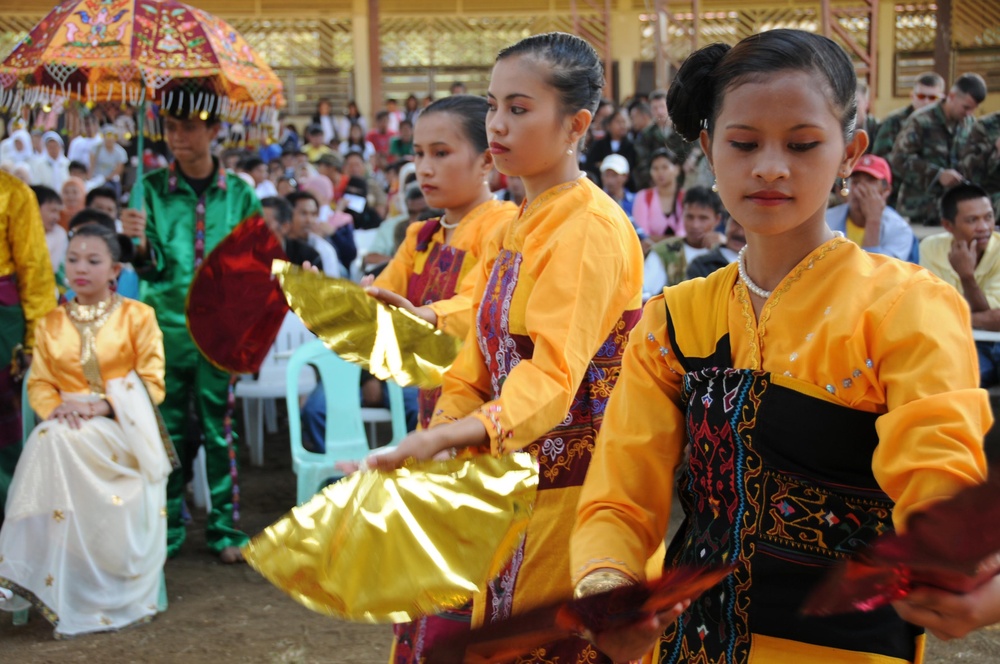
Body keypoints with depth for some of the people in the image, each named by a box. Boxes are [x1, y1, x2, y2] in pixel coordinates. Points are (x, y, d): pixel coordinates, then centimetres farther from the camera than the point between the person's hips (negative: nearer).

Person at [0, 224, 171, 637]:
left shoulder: (137, 316, 6)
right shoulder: (51, 322, 17)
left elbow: (151, 384, -3)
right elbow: (39, 383, 11)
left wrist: (101, 406, -18)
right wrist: (57, 407, -13)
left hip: (122, 428, -3)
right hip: (68, 428, 3)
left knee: (59, 443, -34)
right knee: (48, 441, -33)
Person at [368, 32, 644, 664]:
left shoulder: (591, 228, -16)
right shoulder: (514, 231, 12)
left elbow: (553, 375, -26)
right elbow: (477, 364, 9)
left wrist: (443, 437, -39)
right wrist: (427, 447, -6)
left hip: (574, 487, -8)